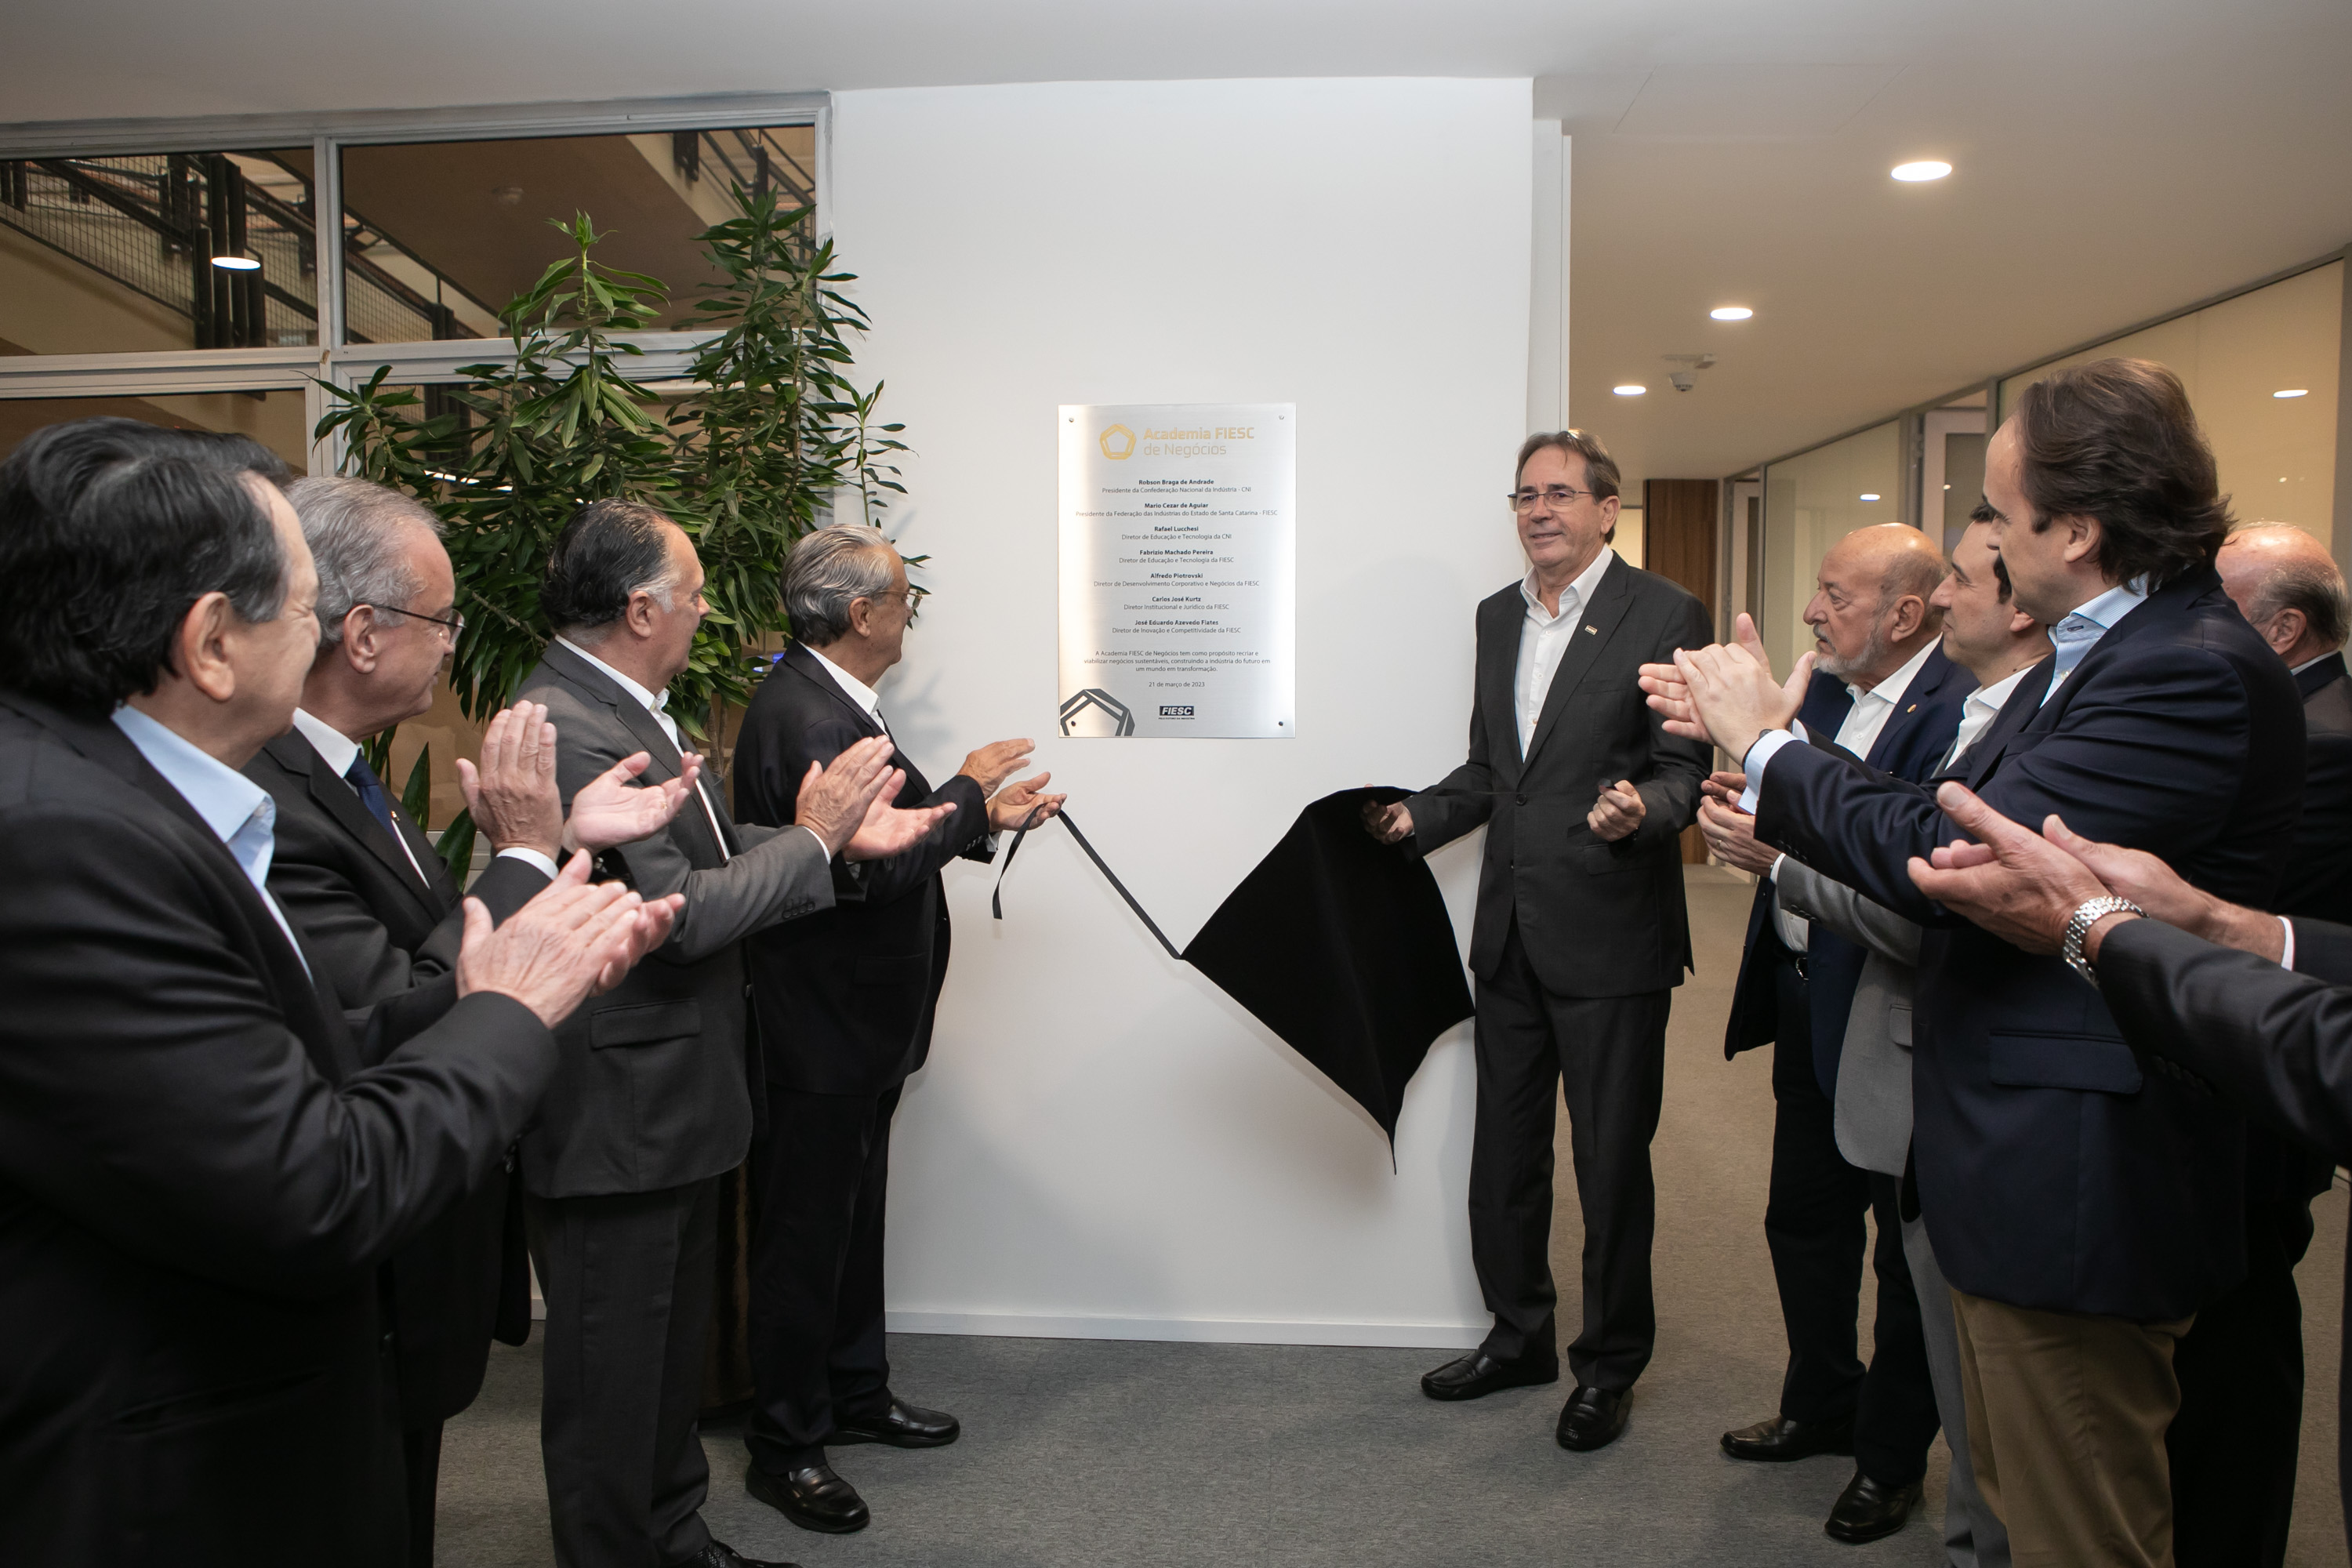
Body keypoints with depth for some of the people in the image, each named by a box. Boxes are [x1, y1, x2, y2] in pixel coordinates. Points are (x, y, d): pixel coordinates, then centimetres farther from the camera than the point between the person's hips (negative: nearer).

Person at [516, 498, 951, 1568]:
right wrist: (812, 839, -16)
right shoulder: (565, 728, -25)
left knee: (675, 1343, 25)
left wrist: (845, 837, 2)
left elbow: (704, 857, 10)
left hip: (674, 1098, 11)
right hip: (615, 1121, -11)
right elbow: (676, 913, -28)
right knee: (613, 1370, 9)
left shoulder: (627, 709, 8)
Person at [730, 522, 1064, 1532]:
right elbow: (872, 864, -30)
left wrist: (986, 818, 9)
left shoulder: (829, 700, 10)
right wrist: (966, 789, -18)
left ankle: (855, 1393, 38)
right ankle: (784, 1448, 19)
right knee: (804, 1233, 3)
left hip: (859, 1028, 11)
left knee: (852, 1215, 22)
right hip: (819, 1033, -11)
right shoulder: (801, 715, -24)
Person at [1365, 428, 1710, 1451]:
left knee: (1611, 1162, 7)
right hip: (1511, 934, 7)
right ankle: (1519, 1337, 35)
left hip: (1609, 939, -6)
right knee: (1503, 1151, 16)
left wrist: (1642, 808, -30)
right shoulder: (1498, 616, 12)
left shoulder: (1664, 616, -8)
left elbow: (1686, 769, -10)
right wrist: (1419, 816, 5)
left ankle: (1611, 1364, 26)